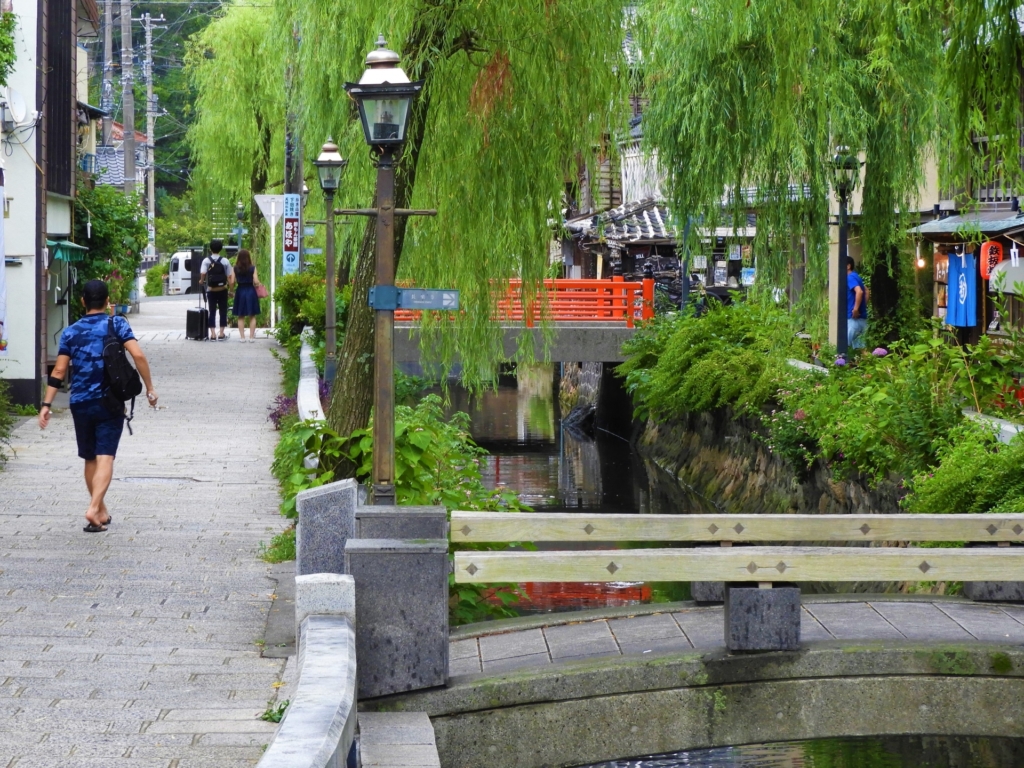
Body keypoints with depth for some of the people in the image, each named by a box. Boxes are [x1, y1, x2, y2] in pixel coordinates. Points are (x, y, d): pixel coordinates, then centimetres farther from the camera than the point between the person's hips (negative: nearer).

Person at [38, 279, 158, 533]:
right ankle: (94, 509, -25)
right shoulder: (117, 325, -2)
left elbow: (59, 371, -1)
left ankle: (101, 512, 25)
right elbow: (138, 355, -14)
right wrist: (150, 388, -7)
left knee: (90, 459, 15)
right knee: (105, 458, -7)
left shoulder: (70, 333, 3)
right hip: (110, 403, -3)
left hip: (80, 404, 3)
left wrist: (46, 404, 1)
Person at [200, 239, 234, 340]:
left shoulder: (206, 261, -5)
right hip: (222, 290, 0)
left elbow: (203, 273, -19)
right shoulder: (225, 261, -3)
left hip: (211, 290, 0)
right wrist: (230, 286, 5)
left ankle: (212, 334, 1)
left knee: (212, 311, 6)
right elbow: (230, 276, -4)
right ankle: (222, 333, 6)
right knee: (223, 311, 7)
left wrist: (202, 281, 0)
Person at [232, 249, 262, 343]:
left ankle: (242, 337, 5)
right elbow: (256, 282, -10)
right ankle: (251, 337, 6)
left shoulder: (235, 268, -4)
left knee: (241, 317, 9)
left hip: (240, 291, 1)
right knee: (252, 316, 9)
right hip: (251, 291, -1)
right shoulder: (252, 268, -6)